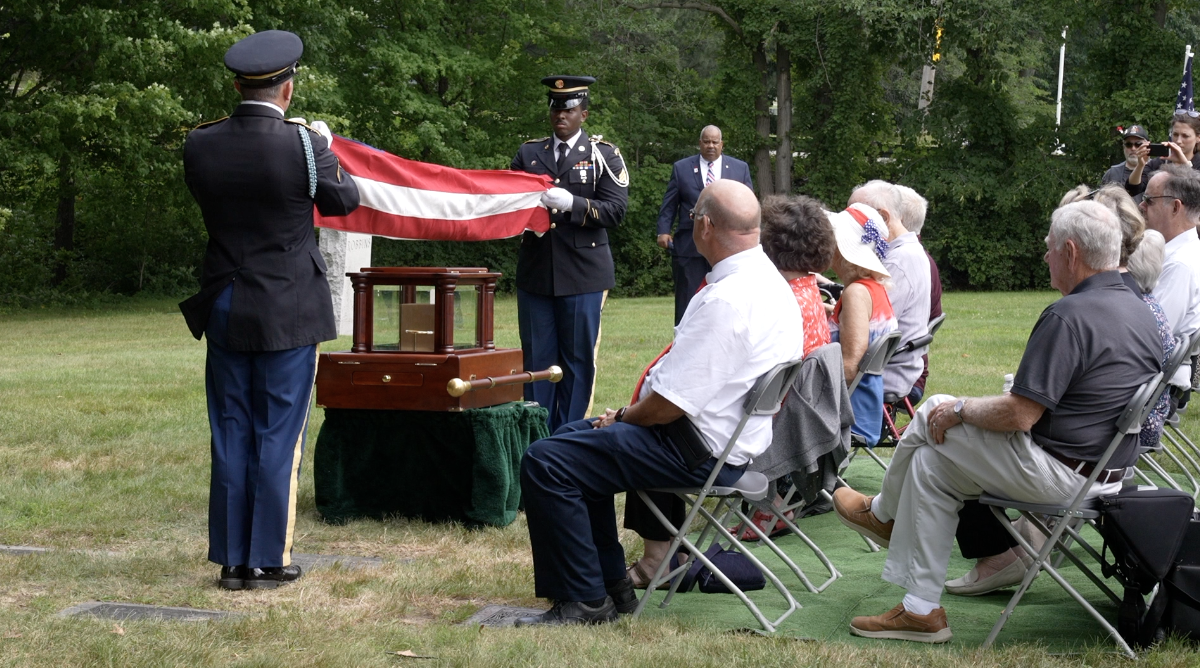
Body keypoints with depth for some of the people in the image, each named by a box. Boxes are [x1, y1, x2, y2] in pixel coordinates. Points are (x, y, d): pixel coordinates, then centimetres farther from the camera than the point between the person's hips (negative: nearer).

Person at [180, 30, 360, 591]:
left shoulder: (198, 145, -5)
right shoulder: (304, 146, -15)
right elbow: (345, 199, 2)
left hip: (224, 313, 4)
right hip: (289, 316, -3)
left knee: (231, 438, 11)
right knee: (279, 438, 5)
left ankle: (232, 559, 16)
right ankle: (268, 560, 11)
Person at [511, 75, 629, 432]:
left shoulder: (604, 155, 4)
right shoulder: (528, 154, 15)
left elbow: (615, 211, -6)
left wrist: (571, 204, -20)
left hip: (583, 273, -3)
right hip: (535, 271, 3)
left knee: (578, 359, 1)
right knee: (537, 359, 5)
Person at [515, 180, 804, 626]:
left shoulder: (727, 300, -26)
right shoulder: (768, 280, 8)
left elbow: (671, 404, -25)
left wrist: (623, 418, -5)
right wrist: (630, 413, 9)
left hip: (702, 453, -11)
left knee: (546, 462, -12)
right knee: (571, 438, 23)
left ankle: (585, 600, -3)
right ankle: (611, 583, 24)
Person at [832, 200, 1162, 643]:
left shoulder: (1069, 316, -22)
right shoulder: (1140, 312, 8)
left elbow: (1019, 415, -25)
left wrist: (959, 410, -6)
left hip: (1057, 473, -10)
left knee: (933, 414, 4)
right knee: (932, 462, 15)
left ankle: (883, 512, 32)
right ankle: (920, 608, 18)